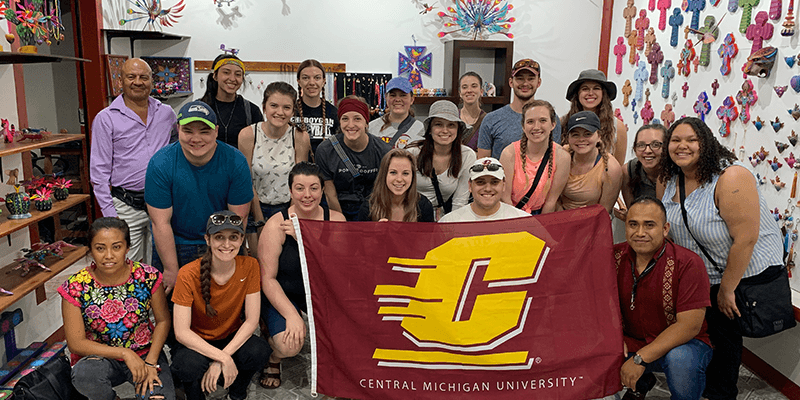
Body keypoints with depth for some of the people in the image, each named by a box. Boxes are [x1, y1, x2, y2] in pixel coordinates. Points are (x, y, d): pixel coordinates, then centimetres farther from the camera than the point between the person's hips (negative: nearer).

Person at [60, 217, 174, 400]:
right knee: (84, 373, -34)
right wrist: (125, 353, -20)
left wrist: (150, 362, -12)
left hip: (145, 353, 0)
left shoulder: (148, 277, -11)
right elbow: (76, 343, -11)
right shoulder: (75, 287, -13)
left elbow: (163, 320, -1)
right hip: (101, 357, 1)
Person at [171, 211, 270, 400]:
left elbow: (252, 320, -15)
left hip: (232, 338, 2)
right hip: (196, 342, -2)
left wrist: (220, 360, -24)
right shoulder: (188, 275, -21)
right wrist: (223, 358, -31)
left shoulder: (249, 266, -15)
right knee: (189, 366, -35)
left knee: (259, 351, -29)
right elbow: (181, 332, -23)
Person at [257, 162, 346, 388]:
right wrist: (291, 315, -25)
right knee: (290, 345, -26)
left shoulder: (335, 220, -9)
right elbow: (268, 278, -14)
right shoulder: (276, 225, -15)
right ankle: (273, 355, 13)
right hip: (282, 294, -2)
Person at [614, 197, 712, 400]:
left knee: (679, 358, -37)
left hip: (684, 344, -4)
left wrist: (640, 359, -28)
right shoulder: (615, 257, -7)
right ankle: (641, 383, 14)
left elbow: (689, 326, -24)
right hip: (631, 342, 5)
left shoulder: (688, 264, -20)